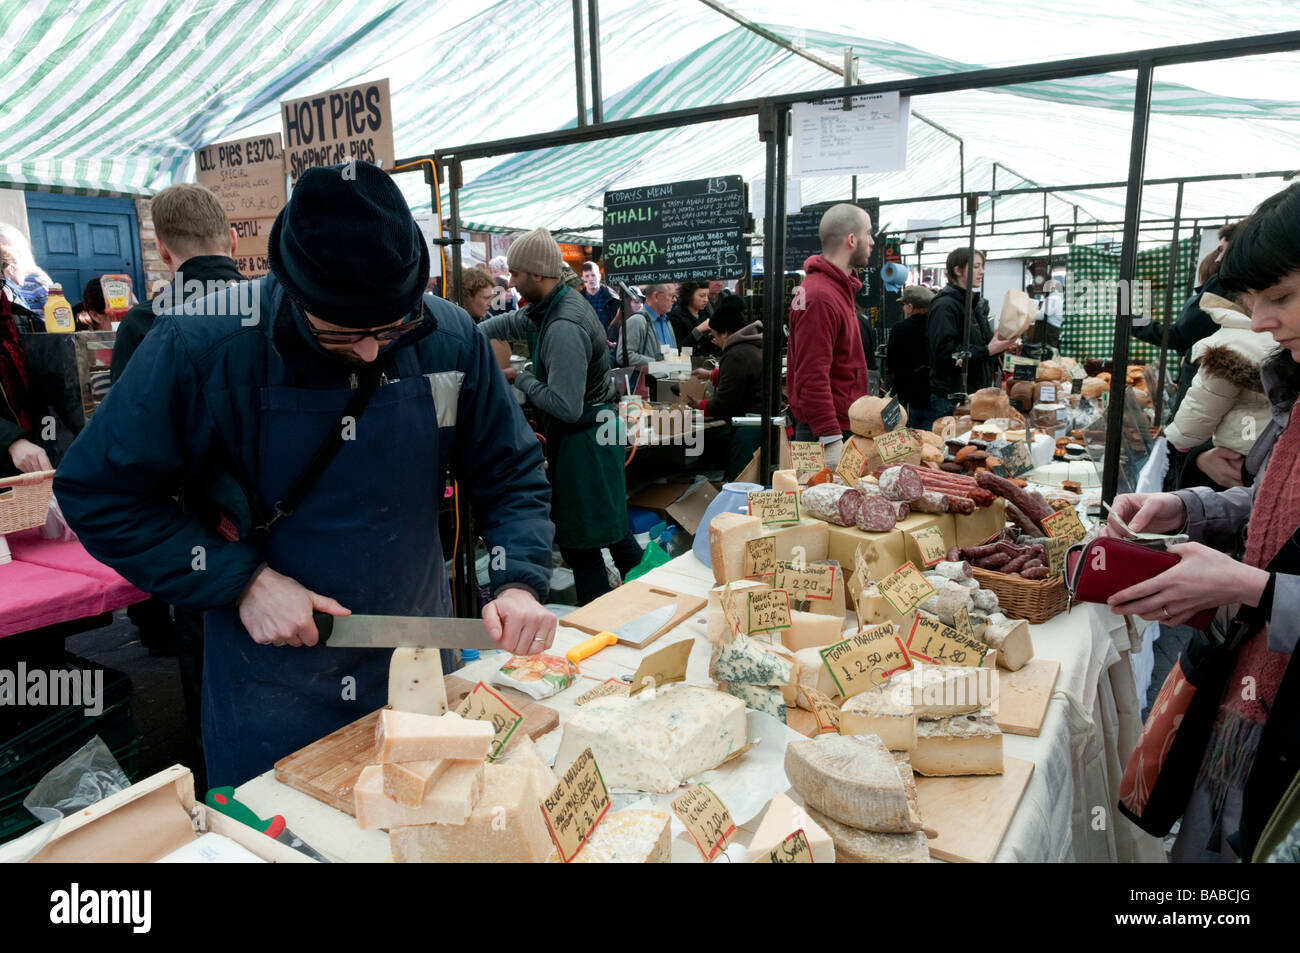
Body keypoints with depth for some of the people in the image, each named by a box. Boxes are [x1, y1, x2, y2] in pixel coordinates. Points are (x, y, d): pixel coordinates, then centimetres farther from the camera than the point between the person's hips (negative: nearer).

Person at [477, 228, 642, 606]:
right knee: (612, 530, 22)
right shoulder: (559, 303, 6)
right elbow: (509, 324, 24)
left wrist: (521, 379, -14)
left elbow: (565, 406, -28)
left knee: (580, 545, 1)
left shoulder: (563, 328, -26)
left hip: (582, 442, -10)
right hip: (597, 431, 10)